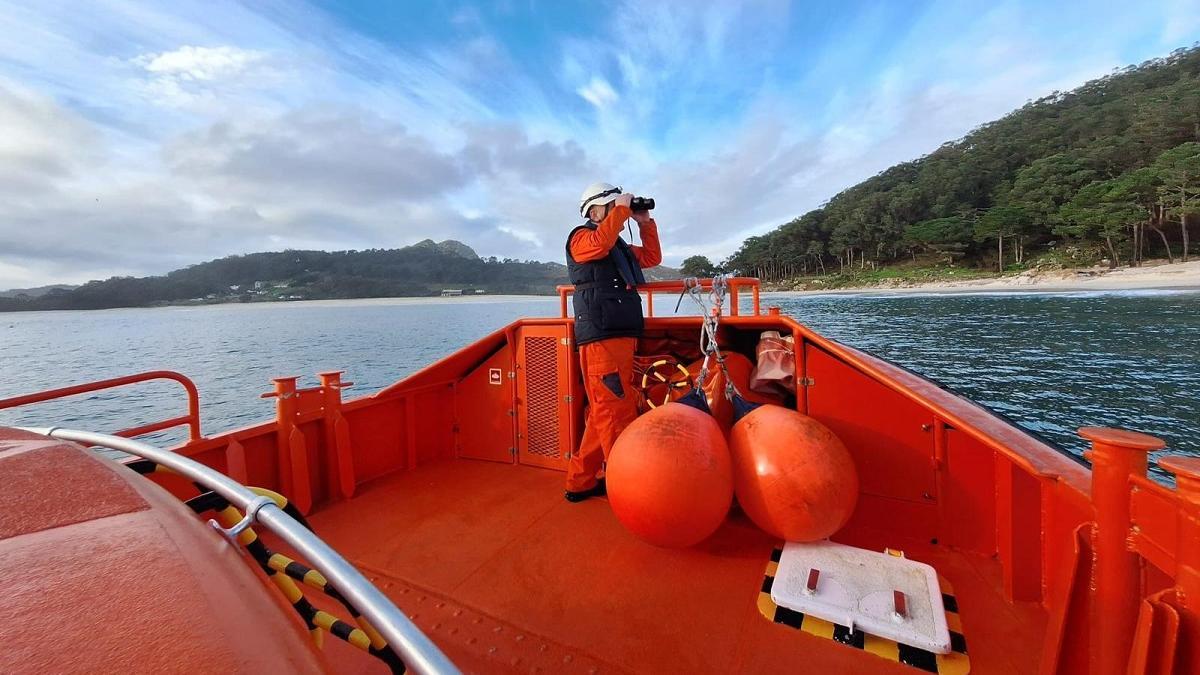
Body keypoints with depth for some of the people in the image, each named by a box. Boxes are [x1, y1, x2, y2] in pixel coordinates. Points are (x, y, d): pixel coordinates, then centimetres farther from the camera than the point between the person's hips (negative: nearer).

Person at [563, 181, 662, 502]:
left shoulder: (621, 247, 30)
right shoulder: (581, 237, 4)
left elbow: (652, 257, 30)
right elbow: (600, 243, -19)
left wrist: (645, 222, 23)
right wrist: (621, 208, -8)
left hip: (622, 336, 9)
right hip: (600, 337, -9)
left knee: (603, 413, 10)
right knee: (618, 413, -11)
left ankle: (581, 482, 21)